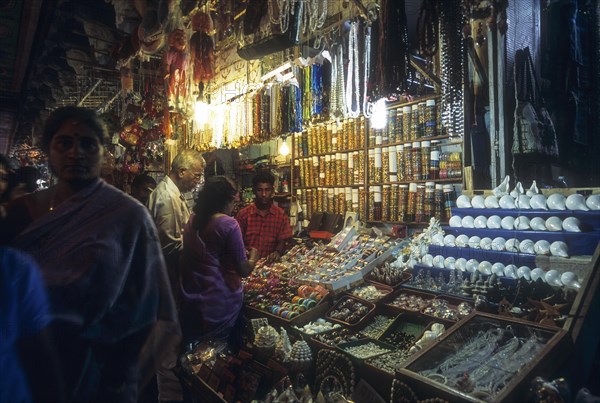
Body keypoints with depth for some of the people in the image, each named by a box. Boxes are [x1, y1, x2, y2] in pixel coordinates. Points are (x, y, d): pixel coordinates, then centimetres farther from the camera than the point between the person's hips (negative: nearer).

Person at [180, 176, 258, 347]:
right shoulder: (228, 224, -17)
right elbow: (243, 270, -15)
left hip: (190, 300, 6)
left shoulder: (193, 219, 2)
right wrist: (253, 256, 5)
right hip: (221, 303, -6)